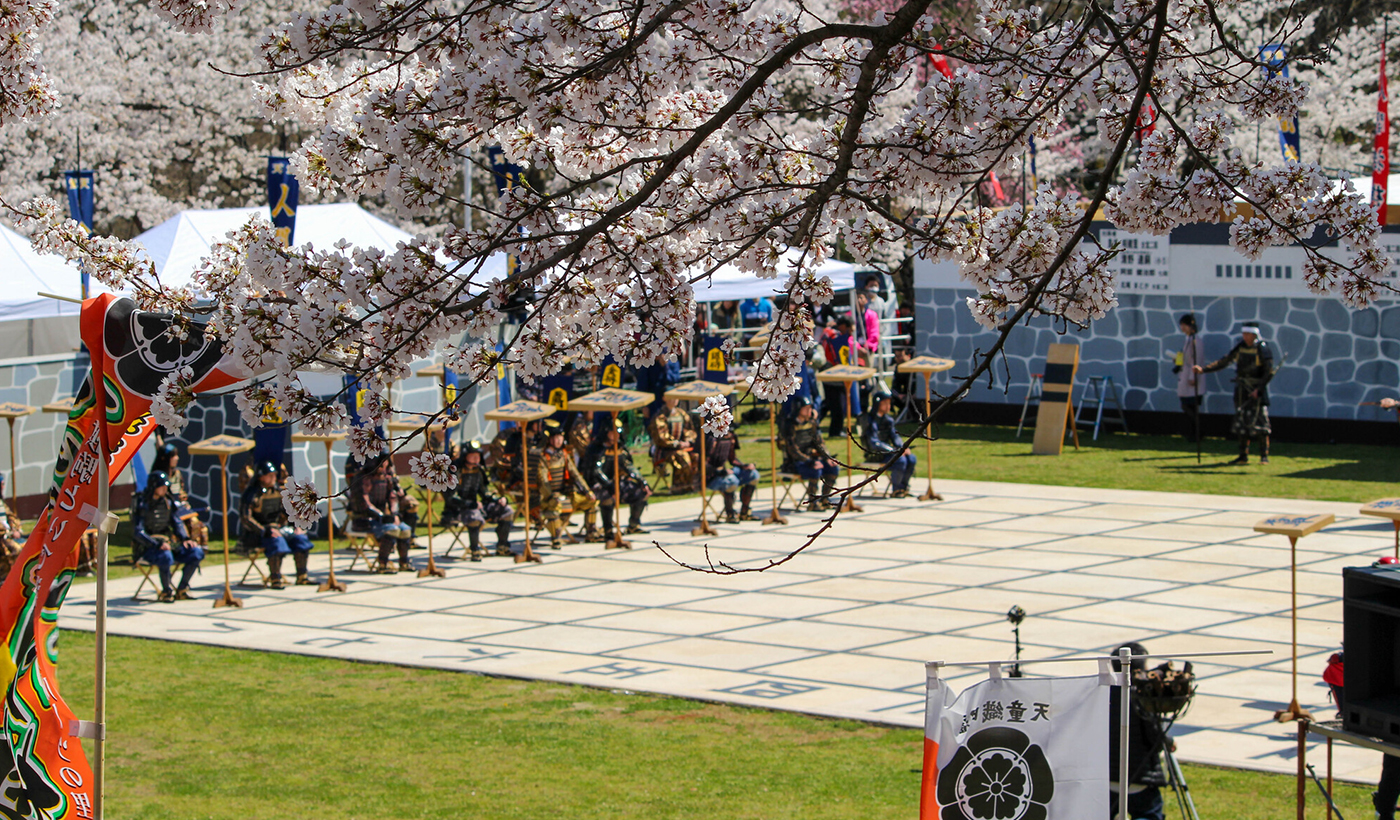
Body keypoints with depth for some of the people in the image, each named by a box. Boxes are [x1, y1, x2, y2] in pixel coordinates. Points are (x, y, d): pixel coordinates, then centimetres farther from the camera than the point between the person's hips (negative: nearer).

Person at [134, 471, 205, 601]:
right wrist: (158, 545, -29)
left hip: (167, 542, 6)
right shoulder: (142, 505, -9)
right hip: (148, 546, -6)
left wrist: (185, 539, -5)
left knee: (197, 553, -14)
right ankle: (166, 592, -15)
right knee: (166, 557, -39)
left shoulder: (167, 502, 11)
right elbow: (138, 532, -16)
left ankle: (181, 590, -1)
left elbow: (177, 522, 16)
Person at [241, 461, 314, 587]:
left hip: (279, 527, 6)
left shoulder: (278, 491, 8)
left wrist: (298, 526, -2)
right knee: (277, 541, -35)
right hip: (259, 530, -6)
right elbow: (247, 519, -17)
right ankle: (275, 580, -31)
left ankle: (302, 577, -8)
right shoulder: (252, 494, -11)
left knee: (300, 538, -15)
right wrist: (265, 531, -28)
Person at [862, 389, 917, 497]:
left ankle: (903, 487, 0)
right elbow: (874, 443, -21)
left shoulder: (888, 419, 12)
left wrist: (902, 448, -10)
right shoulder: (871, 420, -13)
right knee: (900, 460, -29)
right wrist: (894, 451, -26)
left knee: (911, 459, -13)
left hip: (887, 450, 7)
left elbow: (894, 436, 12)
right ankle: (896, 490, -12)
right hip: (875, 454, -7)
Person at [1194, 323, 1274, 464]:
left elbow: (1269, 372, -12)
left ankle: (1264, 456, -4)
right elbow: (1222, 362, 8)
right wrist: (1203, 369, -1)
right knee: (1242, 422, 6)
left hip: (1257, 389, -6)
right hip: (1242, 389, 6)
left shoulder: (1262, 349, -10)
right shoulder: (1239, 348, 6)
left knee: (1260, 420, -9)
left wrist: (1259, 389, -19)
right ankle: (1243, 456, 11)